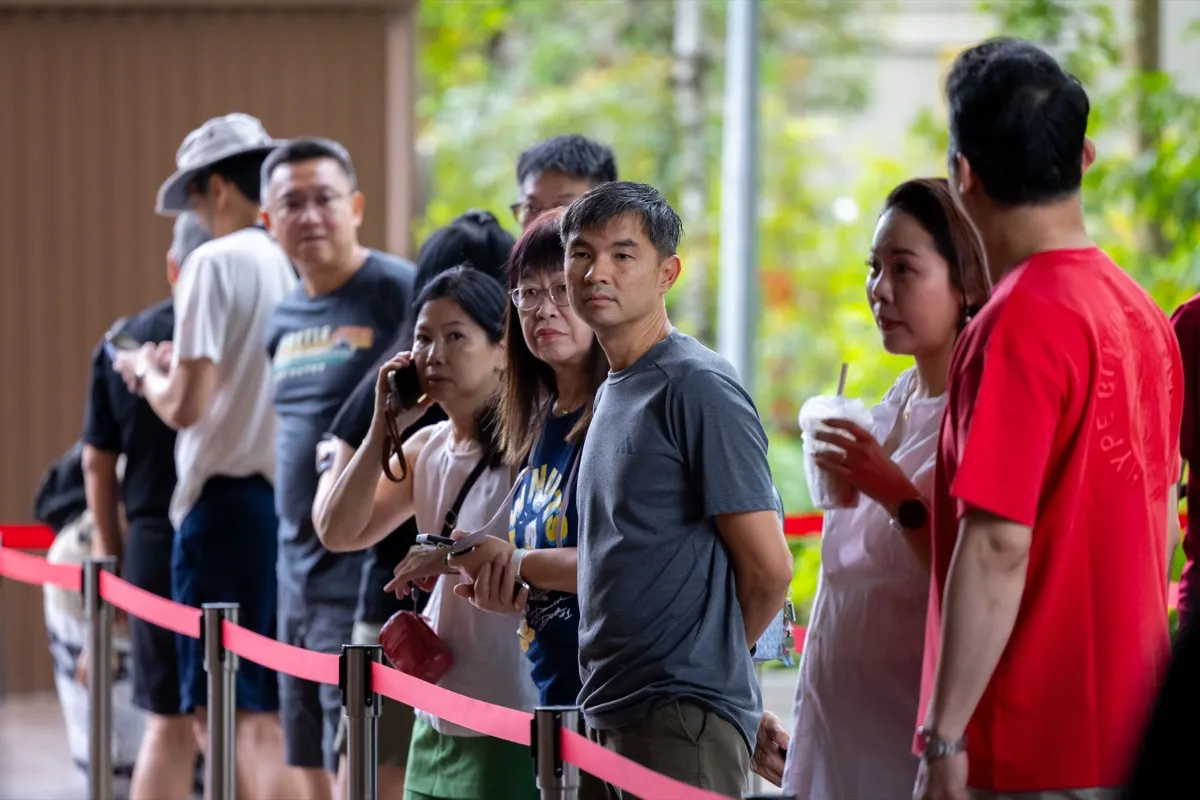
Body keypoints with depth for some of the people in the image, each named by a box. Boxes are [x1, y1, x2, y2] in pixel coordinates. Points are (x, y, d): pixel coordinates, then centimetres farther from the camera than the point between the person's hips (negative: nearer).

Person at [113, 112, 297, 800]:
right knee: (268, 716, 13)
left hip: (228, 501, -7)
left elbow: (186, 405, -15)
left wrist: (147, 374, 6)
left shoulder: (218, 263, -10)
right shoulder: (299, 266, 9)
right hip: (289, 502, 7)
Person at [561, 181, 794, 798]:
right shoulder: (613, 392, 16)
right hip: (609, 714, 9)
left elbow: (768, 570, -12)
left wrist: (703, 662, 2)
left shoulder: (697, 387, -12)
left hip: (681, 722, -9)